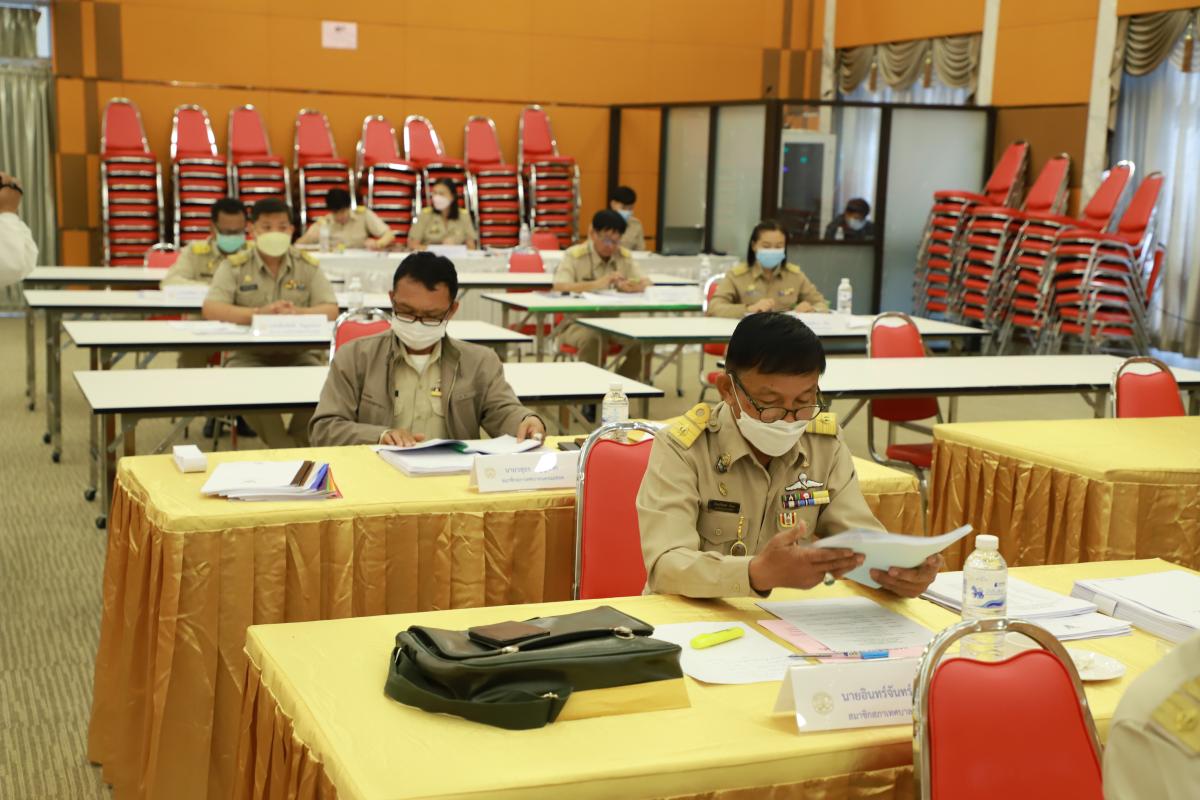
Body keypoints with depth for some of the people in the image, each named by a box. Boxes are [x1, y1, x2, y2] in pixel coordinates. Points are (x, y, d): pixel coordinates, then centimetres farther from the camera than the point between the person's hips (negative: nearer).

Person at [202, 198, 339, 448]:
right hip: (249, 353, -1)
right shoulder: (234, 266, 3)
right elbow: (210, 309, -9)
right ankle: (287, 450, -14)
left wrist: (298, 312, -23)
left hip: (298, 353, 1)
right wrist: (258, 313, -25)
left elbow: (331, 310, 0)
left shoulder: (308, 265, 8)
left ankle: (295, 445, -2)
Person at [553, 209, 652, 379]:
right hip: (577, 323, -4)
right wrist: (596, 284, -37)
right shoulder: (574, 255, -7)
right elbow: (559, 287, -23)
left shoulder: (624, 256, 7)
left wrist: (627, 285, -25)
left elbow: (645, 283, 0)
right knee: (590, 338, -36)